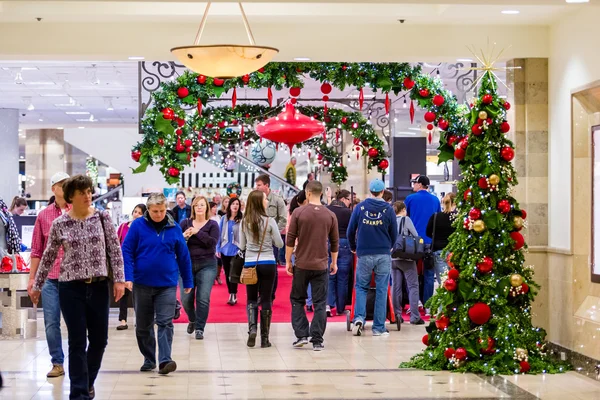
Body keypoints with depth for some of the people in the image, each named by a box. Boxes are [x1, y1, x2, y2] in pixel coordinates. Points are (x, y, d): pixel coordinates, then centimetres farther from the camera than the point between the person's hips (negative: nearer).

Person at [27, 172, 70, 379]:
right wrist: (32, 278, 9)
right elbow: (36, 250, 11)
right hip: (50, 278, 2)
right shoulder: (43, 215, 7)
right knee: (51, 323, 3)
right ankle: (57, 363, 15)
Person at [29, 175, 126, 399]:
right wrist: (37, 286, 12)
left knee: (99, 340, 8)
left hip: (99, 286, 2)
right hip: (71, 288, -2)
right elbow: (48, 257, 8)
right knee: (77, 343, -1)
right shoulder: (59, 224, -1)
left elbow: (115, 250, 0)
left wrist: (119, 279, -8)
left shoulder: (102, 218, 1)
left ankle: (87, 382, 32)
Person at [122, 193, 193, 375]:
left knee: (165, 323, -8)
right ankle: (149, 360, 24)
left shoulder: (174, 228, 1)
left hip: (167, 284, 0)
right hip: (142, 283, 0)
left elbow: (183, 255, 7)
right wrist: (128, 277, -14)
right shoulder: (138, 225, -5)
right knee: (143, 326, 10)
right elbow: (127, 251, -4)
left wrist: (187, 281, 11)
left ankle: (165, 360, -11)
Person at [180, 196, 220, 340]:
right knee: (186, 298, 1)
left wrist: (197, 232, -18)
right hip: (187, 264, 2)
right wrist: (183, 237, -16)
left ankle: (199, 328, 2)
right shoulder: (185, 223, 6)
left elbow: (213, 242, -13)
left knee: (203, 298, -9)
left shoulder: (212, 224, 1)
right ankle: (192, 320, 31)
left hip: (207, 265, -2)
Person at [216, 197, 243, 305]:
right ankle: (231, 294, 21)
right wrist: (218, 249, 4)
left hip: (236, 250, -4)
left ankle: (233, 295, -7)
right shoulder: (224, 218, 3)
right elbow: (219, 234, 6)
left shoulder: (242, 219, -6)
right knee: (227, 273, 10)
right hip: (225, 249, 4)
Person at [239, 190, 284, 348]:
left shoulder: (245, 222, 0)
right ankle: (264, 338, 8)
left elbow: (242, 246, 7)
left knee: (251, 299, 13)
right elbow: (279, 244, -2)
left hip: (250, 264, 2)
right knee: (266, 300, 5)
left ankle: (252, 328, -10)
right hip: (268, 264, -2)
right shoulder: (269, 221, -9)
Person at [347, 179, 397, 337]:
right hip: (383, 255, 0)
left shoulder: (360, 207, -1)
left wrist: (354, 247, 21)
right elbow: (394, 233, 6)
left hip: (364, 254, 0)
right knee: (381, 290, 4)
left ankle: (359, 317, -7)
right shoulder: (388, 209, -2)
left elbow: (350, 231, 4)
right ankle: (379, 327, 5)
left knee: (361, 287, 13)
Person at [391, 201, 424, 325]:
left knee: (396, 287, 7)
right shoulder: (406, 220, -4)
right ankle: (415, 316, -4)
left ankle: (397, 315, 9)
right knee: (413, 286, 0)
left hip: (393, 258, 4)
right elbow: (416, 236, -1)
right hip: (406, 258, -4)